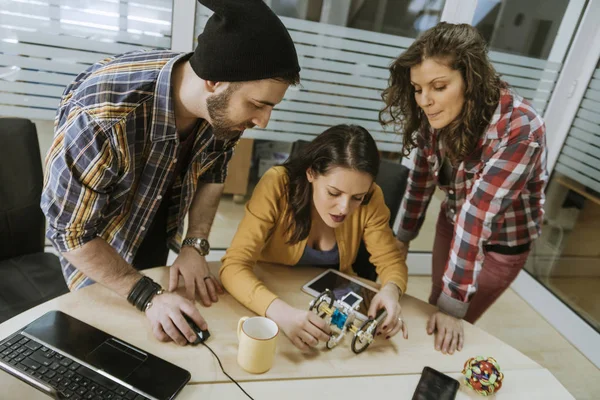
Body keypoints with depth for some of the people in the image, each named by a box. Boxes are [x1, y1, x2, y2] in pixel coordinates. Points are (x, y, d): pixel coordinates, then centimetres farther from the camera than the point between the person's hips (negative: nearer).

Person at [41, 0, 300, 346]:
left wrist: (195, 247, -15)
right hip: (93, 244, -4)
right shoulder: (101, 116, -41)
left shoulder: (225, 108, -25)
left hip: (157, 233, 5)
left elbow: (212, 174, -6)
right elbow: (71, 231, -29)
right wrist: (148, 296, -32)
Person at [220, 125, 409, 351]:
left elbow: (391, 260, -7)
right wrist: (281, 311, -44)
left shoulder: (370, 199, -17)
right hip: (273, 293, -2)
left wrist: (391, 290, -29)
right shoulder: (277, 185, -25)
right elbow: (233, 265, -28)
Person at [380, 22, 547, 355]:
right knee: (435, 308, 20)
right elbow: (422, 177, -4)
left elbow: (478, 215, -37)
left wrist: (453, 305, -31)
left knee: (450, 325, 7)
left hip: (501, 241, -5)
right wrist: (403, 237, 6)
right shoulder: (437, 116, -17)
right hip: (452, 223, 5)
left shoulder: (518, 130, -34)